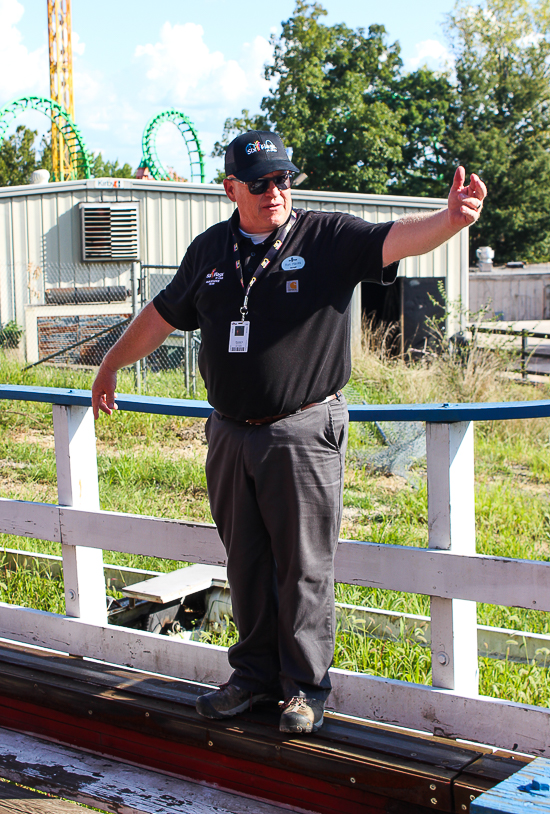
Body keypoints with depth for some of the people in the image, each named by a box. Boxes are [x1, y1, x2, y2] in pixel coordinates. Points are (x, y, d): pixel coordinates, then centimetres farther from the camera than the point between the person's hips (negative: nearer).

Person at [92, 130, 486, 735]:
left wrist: (450, 218, -40)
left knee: (304, 566, 2)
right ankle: (256, 674, 28)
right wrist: (109, 368, 29)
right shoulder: (209, 251, 10)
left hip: (303, 435, -4)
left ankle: (305, 686, 17)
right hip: (230, 435, 4)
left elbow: (394, 239, -20)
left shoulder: (328, 239, -3)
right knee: (246, 563, 13)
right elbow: (161, 316, 22)